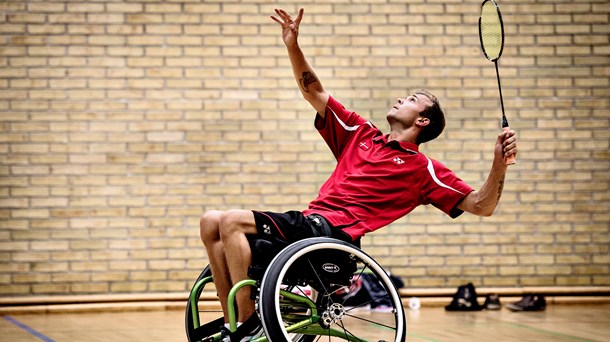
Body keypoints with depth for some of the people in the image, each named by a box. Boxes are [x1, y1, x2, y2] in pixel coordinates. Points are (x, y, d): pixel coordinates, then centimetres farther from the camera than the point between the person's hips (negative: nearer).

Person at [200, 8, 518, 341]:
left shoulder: (423, 169, 5)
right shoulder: (361, 134, 22)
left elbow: (480, 205, -1)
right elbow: (314, 92, 24)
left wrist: (499, 164, -18)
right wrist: (293, 47, 11)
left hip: (334, 232, -7)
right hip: (308, 221, 7)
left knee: (232, 222, -24)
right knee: (211, 223, -5)